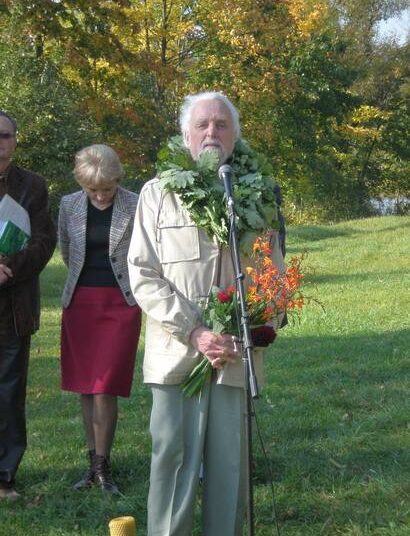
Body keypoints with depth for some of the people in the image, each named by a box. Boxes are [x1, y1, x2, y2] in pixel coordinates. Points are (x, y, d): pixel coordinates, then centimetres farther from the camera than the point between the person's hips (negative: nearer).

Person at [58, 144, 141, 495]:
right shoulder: (69, 205, 2)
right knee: (85, 389, 7)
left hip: (121, 303, -4)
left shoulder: (136, 207, -7)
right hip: (79, 303, 4)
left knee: (104, 388, -9)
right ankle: (94, 465, 16)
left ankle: (102, 466, 1)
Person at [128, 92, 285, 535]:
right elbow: (143, 275, 0)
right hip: (176, 353, -1)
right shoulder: (158, 193, 4)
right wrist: (193, 332, -11)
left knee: (230, 461, 5)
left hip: (237, 356, 2)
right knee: (173, 457, -1)